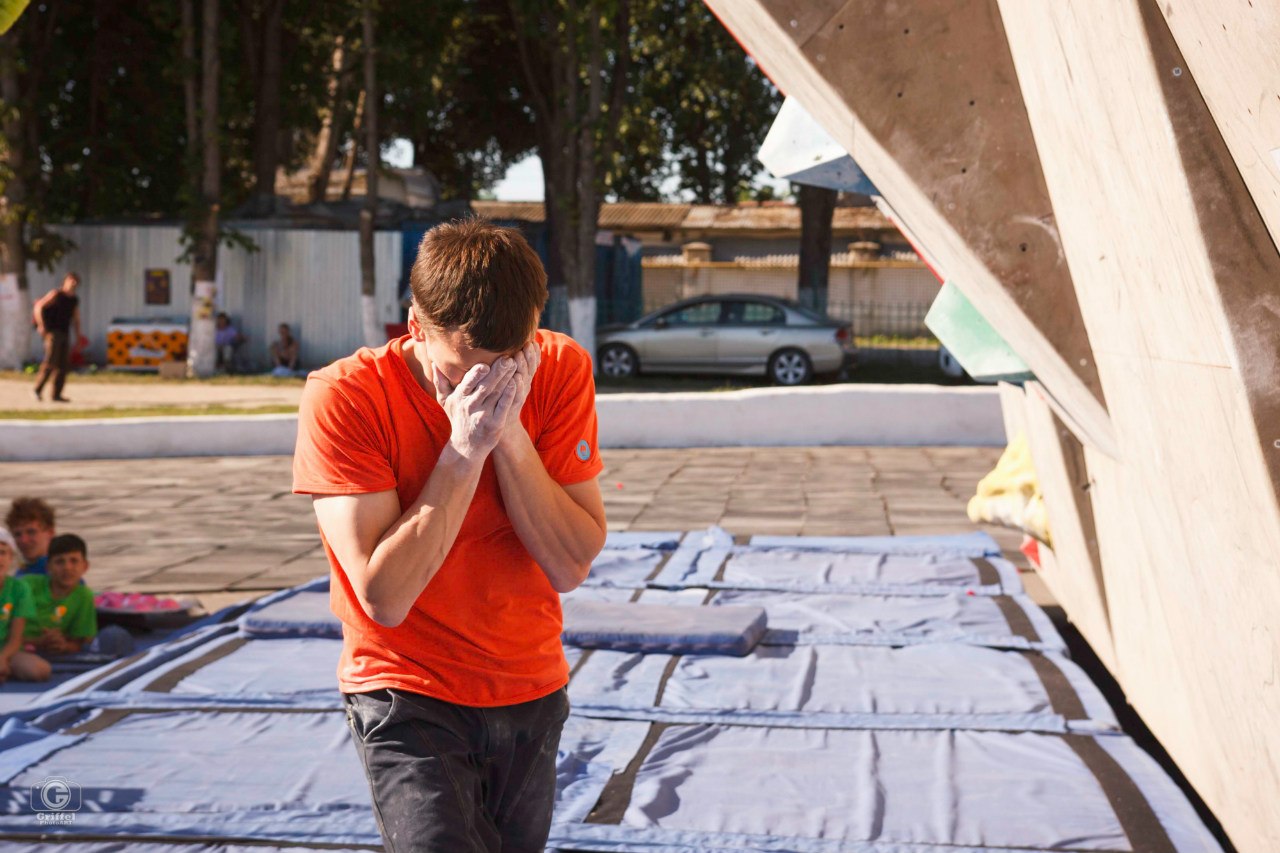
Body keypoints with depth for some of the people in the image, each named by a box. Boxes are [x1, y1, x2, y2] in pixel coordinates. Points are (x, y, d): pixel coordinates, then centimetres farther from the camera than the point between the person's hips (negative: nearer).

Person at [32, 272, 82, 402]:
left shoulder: (75, 300, 12)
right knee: (51, 362, -17)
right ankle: (38, 389, -5)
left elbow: (76, 318, 22)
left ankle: (57, 395, 2)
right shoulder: (56, 294, -7)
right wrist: (41, 326, -19)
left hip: (65, 334, 6)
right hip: (53, 332, -6)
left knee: (63, 365, 0)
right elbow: (38, 307, -12)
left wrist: (78, 334, 12)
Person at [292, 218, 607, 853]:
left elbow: (571, 567, -14)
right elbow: (385, 596, -24)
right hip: (407, 693, -4)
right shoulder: (343, 397, -19)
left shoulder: (560, 370, -9)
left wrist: (509, 432, -24)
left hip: (532, 692, 4)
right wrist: (466, 447, -27)